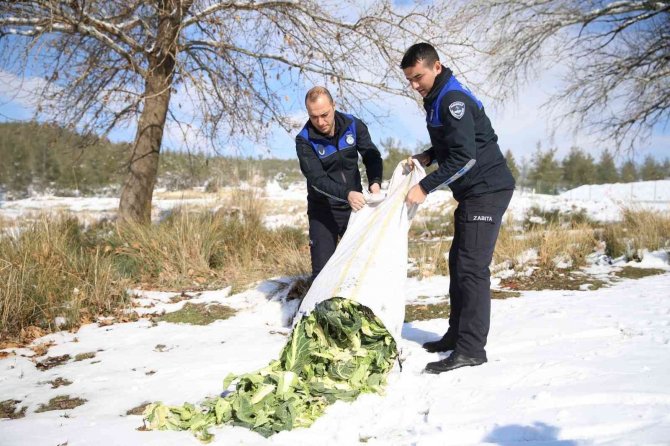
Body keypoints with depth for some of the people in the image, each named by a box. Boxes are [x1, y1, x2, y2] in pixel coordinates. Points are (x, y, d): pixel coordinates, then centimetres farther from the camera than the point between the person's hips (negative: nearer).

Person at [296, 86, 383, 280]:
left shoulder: (353, 125, -6)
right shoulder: (305, 140, -16)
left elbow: (372, 156, -5)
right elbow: (317, 179, -26)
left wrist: (375, 182, -26)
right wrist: (347, 194, -42)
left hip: (354, 206, 3)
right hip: (323, 212, -3)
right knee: (322, 269, -6)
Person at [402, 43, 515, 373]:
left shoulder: (453, 100, -17)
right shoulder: (436, 99, 16)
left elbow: (464, 157, -24)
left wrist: (425, 187, -21)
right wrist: (428, 157, 7)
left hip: (486, 190, -11)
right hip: (472, 192, 11)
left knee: (472, 268, -13)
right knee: (458, 263, 14)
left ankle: (471, 349, -9)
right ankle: (458, 334, 23)